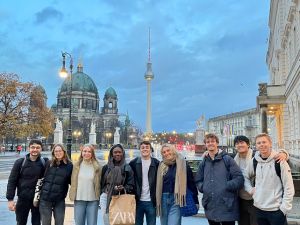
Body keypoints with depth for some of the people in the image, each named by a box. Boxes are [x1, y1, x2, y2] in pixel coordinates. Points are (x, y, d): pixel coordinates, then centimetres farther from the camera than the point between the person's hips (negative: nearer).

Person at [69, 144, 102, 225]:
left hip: (93, 200, -1)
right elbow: (73, 182, 8)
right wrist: (73, 195, 6)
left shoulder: (97, 167, -2)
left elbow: (100, 182, 2)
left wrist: (99, 195, 0)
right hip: (79, 199, 1)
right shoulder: (76, 165, 2)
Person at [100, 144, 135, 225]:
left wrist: (123, 188, -18)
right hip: (106, 197, 2)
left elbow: (131, 186, -1)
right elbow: (101, 183, 12)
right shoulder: (106, 167, 6)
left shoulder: (127, 168, 0)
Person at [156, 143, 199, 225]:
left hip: (176, 200, -4)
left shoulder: (182, 164, -4)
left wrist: (195, 200, -4)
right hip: (163, 200, 5)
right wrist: (157, 201, 13)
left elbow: (191, 183, -3)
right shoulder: (161, 166, 8)